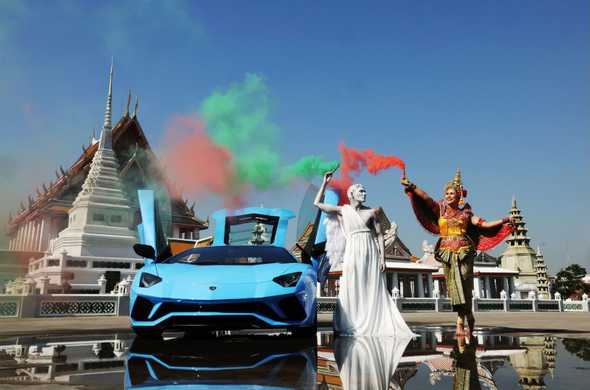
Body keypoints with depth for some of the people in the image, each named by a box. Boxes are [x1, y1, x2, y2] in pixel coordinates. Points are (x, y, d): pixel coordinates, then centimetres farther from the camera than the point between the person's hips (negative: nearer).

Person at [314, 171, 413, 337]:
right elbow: (317, 203, 5)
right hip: (353, 253, -1)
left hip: (371, 253, 1)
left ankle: (376, 326, 9)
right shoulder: (343, 210, 6)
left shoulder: (371, 211, 6)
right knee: (352, 290, -2)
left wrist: (382, 258, -2)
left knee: (374, 291, 2)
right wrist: (325, 183, 3)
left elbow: (380, 235, 6)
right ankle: (350, 327, 5)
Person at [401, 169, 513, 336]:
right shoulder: (441, 209, 8)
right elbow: (425, 198, -1)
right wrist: (410, 186, -9)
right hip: (447, 252, 1)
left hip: (464, 251, -1)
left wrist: (503, 221, -3)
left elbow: (483, 224, 4)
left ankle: (460, 322, 1)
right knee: (453, 285, 2)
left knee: (463, 285, -6)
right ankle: (469, 317, 17)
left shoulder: (465, 212, 8)